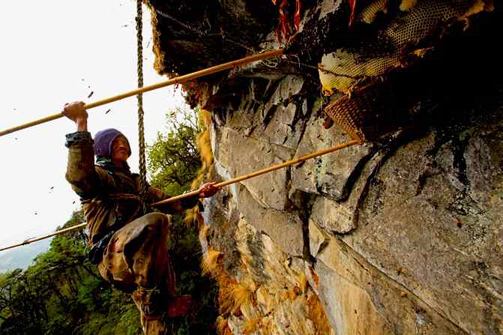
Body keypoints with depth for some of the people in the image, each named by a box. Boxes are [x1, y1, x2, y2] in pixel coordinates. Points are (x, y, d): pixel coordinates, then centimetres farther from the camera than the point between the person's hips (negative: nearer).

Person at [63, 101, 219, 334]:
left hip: (134, 257, 7)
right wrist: (81, 124, -25)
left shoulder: (133, 182, 25)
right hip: (111, 256, -7)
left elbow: (169, 203, 22)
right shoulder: (98, 175, 3)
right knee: (154, 221, -32)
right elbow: (78, 176, -24)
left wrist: (197, 195, 8)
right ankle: (153, 296, -21)